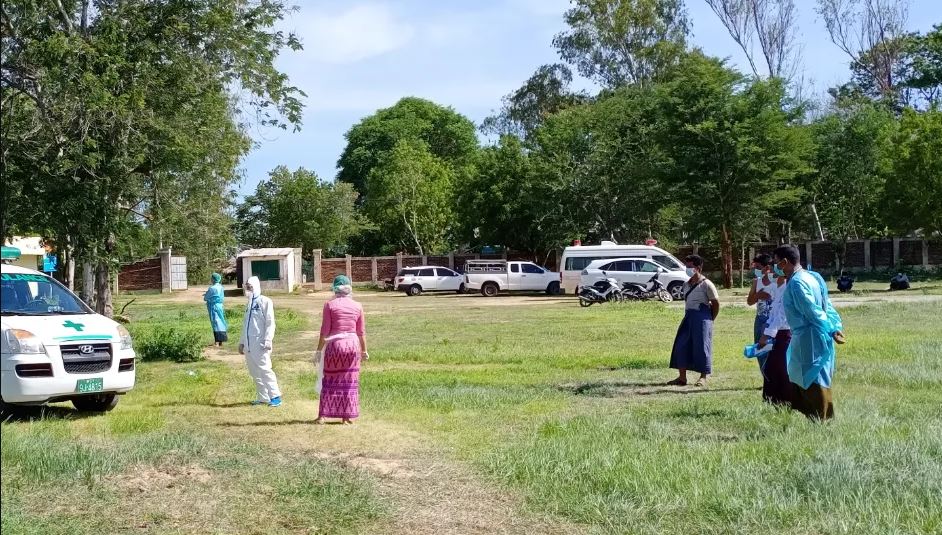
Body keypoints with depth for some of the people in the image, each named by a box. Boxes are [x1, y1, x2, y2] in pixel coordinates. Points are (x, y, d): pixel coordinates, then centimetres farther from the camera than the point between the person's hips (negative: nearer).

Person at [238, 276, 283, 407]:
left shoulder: (265, 302, -5)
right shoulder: (249, 303, 19)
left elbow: (270, 323, -11)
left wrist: (268, 341, -18)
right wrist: (242, 342, 20)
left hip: (260, 344, -8)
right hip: (249, 344, 8)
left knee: (264, 370, -10)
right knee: (254, 372, 9)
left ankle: (275, 396, -5)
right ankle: (262, 397, 16)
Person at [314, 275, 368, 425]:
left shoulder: (330, 305, -5)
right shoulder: (357, 306, 3)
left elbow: (325, 330, -6)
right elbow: (361, 332, 6)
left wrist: (319, 350, 1)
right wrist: (364, 350, 16)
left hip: (335, 344, -2)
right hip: (353, 344, 2)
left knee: (330, 380, 8)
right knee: (350, 381, 9)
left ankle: (322, 415, 9)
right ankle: (348, 416, 12)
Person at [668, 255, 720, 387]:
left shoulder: (706, 284, -9)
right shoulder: (686, 285, 12)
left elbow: (716, 303, -6)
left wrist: (710, 319, 0)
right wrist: (687, 315, 11)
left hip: (702, 319, -7)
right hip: (688, 317, 8)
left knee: (701, 347, -3)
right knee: (681, 346, 4)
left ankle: (703, 378, 7)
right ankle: (682, 377, 10)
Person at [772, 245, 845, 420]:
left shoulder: (797, 283, -18)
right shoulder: (809, 277, 13)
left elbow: (814, 311, -21)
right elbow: (828, 306, 11)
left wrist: (831, 330, -14)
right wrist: (836, 327, 4)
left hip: (808, 339, -10)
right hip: (811, 338, 10)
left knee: (813, 382, -2)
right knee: (800, 379, 18)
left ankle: (823, 421, 4)